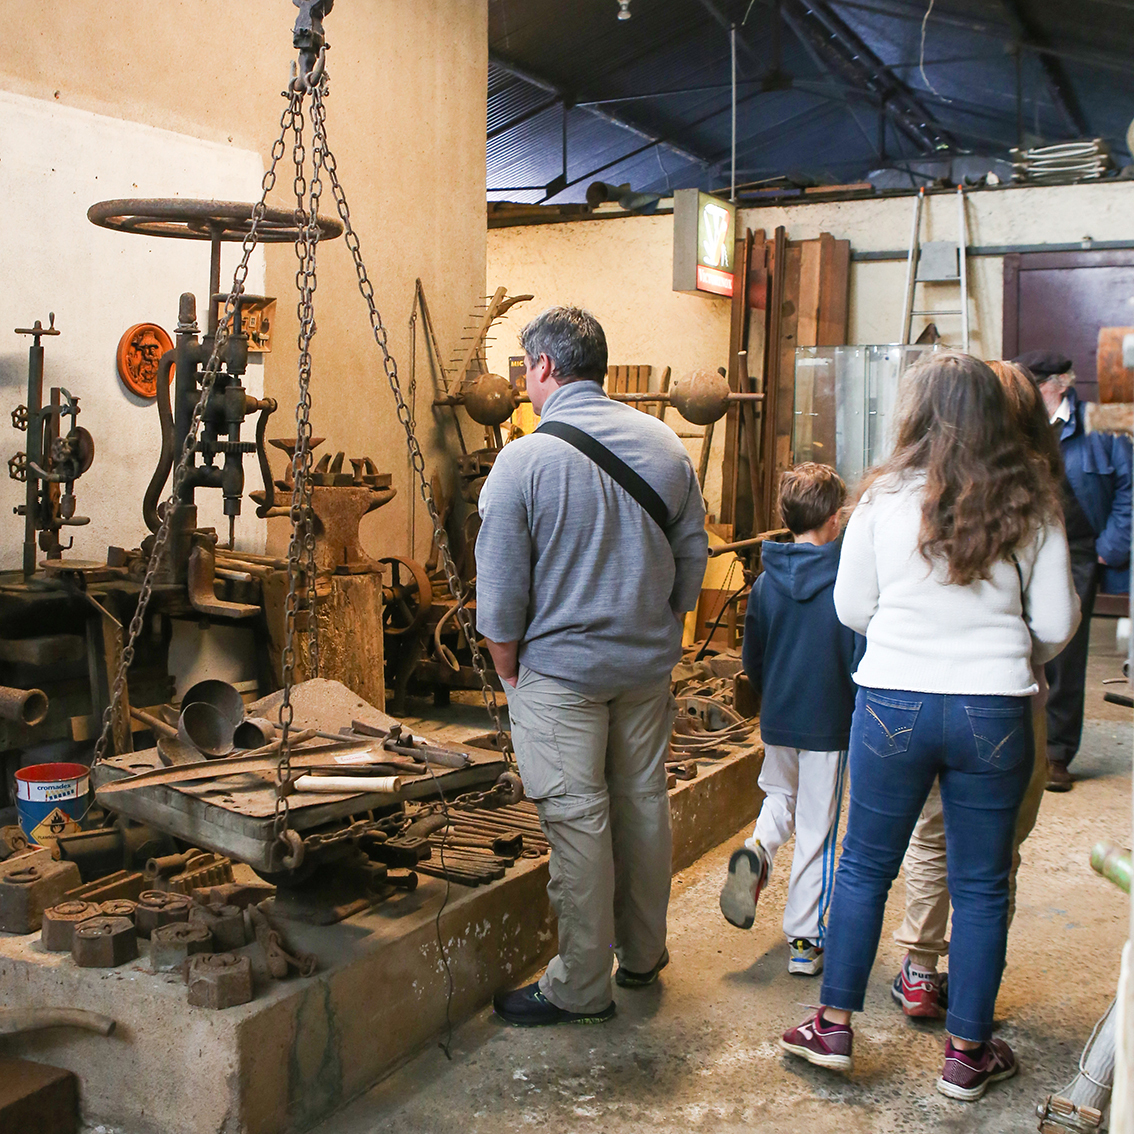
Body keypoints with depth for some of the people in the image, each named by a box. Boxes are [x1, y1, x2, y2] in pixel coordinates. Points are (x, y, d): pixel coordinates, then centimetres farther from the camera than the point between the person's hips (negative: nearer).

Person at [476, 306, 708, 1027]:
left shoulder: (525, 460, -14)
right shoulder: (666, 445, 2)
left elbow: (500, 595, -12)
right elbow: (693, 557, 8)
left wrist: (509, 674, 2)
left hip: (560, 670, -5)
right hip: (649, 665, 6)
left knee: (578, 820, 2)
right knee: (645, 803, 16)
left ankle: (581, 988, 13)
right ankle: (644, 954, 32)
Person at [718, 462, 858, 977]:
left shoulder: (767, 582, -2)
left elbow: (752, 659, 6)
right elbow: (861, 659, -11)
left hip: (777, 721, 3)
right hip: (829, 724, -3)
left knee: (780, 795, 27)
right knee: (816, 829, 6)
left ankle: (758, 848, -4)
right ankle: (804, 939, 12)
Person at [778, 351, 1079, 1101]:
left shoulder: (885, 495, -4)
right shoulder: (1031, 505, -2)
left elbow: (851, 607, 2)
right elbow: (1056, 624, 0)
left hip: (893, 703, 0)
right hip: (994, 712, 1)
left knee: (866, 867, 14)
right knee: (981, 884, 12)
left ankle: (834, 1027, 24)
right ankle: (968, 1053, 23)